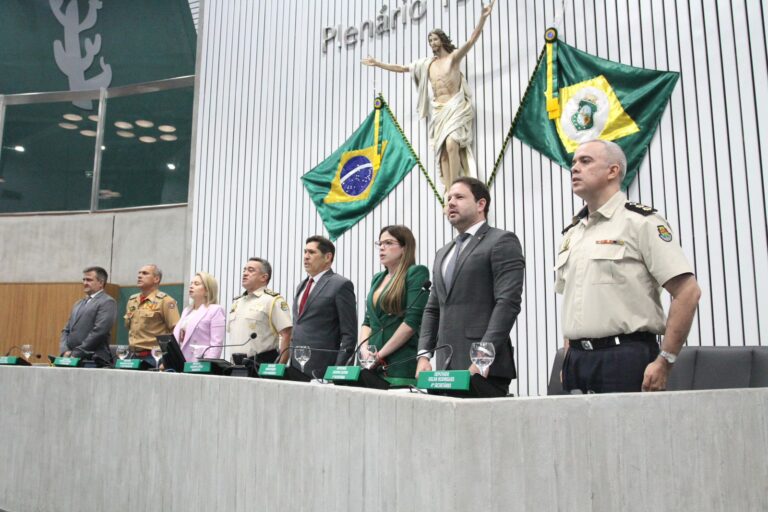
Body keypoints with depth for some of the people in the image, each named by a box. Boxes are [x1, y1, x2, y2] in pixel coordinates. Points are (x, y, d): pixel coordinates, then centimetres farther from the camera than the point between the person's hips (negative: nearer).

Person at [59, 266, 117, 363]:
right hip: (72, 359, 7)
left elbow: (99, 332, -15)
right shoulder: (78, 304, 20)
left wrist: (76, 354, -15)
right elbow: (66, 330, 18)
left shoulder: (107, 302, -5)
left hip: (94, 360, -7)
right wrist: (65, 351, 0)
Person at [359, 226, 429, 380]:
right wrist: (364, 349, -3)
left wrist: (380, 354, -12)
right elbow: (367, 321, 16)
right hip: (372, 363, 6)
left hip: (402, 362, -6)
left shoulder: (416, 272, -5)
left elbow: (412, 320, -13)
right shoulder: (377, 279, 16)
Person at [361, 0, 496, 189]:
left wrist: (483, 17, -22)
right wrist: (378, 64, 24)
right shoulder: (427, 63, 19)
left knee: (451, 144, -26)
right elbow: (401, 68, 24)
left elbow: (471, 40, -9)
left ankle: (454, 189, -24)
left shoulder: (454, 57, 5)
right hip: (438, 111, 5)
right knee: (443, 150, -7)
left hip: (455, 108, -5)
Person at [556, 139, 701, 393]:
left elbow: (688, 292, -11)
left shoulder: (640, 221, -5)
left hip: (625, 359, -6)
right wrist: (569, 358, 12)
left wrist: (664, 362, -13)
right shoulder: (571, 233, 15)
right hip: (577, 361, 6)